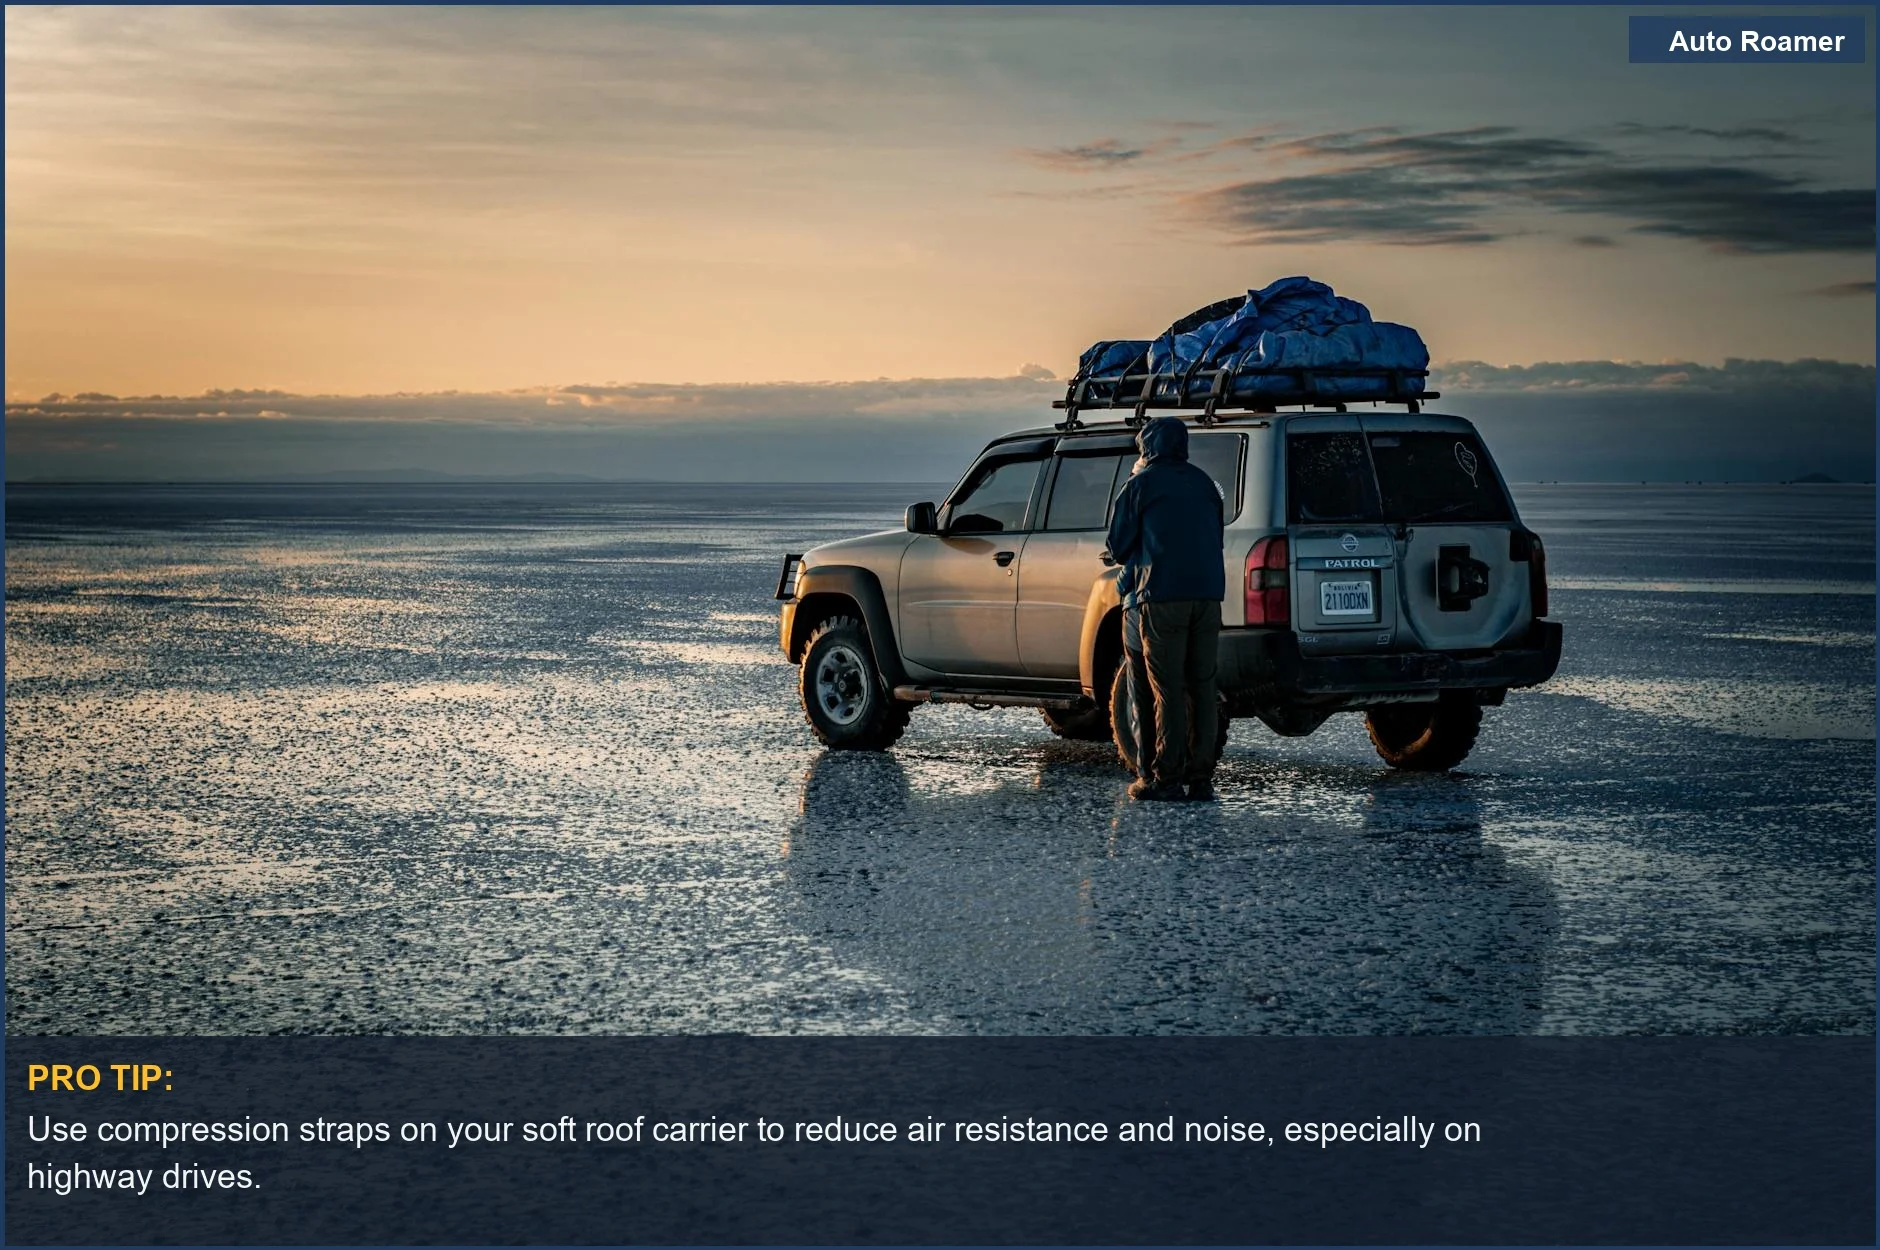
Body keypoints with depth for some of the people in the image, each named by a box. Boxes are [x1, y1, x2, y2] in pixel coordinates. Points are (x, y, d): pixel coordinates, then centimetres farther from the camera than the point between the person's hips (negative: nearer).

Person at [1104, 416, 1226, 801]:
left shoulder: (1141, 484, 2)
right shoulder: (1203, 483, 18)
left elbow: (1118, 546, 5)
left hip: (1162, 597, -5)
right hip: (1208, 594, 5)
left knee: (1167, 690, -5)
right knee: (1202, 687, 6)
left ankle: (1166, 777, -7)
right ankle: (1201, 776, 5)